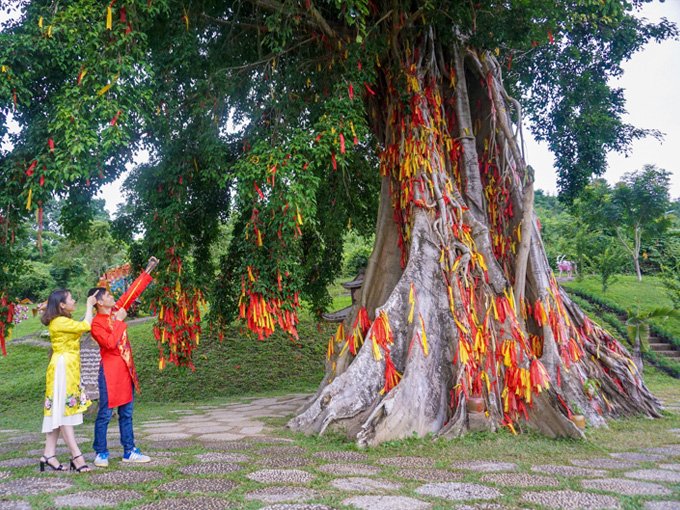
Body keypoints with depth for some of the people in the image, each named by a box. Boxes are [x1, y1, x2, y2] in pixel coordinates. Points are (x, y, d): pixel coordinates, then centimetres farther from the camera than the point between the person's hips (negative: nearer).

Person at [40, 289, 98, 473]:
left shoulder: (63, 321, 16)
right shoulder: (60, 322, -15)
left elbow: (82, 327, 15)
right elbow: (85, 326, -19)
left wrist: (91, 307, 11)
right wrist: (89, 305, -8)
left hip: (69, 369, 10)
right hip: (63, 368, -10)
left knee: (59, 411, 8)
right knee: (64, 409, -7)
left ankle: (49, 455, 11)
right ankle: (76, 455, -6)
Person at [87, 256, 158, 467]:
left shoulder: (116, 311, 7)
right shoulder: (96, 324, -12)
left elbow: (132, 292, 11)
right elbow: (111, 343, -24)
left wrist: (148, 270, 11)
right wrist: (119, 321, -18)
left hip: (126, 368, 7)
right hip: (110, 371, -7)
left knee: (126, 413, 11)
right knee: (105, 413, 0)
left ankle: (129, 451, 17)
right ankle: (101, 453, 10)